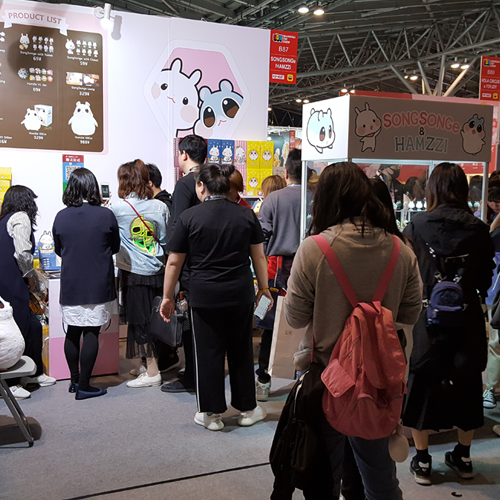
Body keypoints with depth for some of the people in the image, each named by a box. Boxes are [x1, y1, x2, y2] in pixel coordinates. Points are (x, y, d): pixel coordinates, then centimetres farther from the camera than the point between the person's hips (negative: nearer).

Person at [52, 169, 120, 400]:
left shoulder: (61, 217, -3)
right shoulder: (106, 215, -10)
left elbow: (58, 250, 10)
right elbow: (115, 247, 3)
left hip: (70, 285, 3)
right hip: (98, 285, -3)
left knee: (73, 332, 14)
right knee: (91, 333, 2)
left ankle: (75, 380, 26)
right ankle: (84, 386, 6)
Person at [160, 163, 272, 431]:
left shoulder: (189, 217, -6)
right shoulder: (246, 214, 1)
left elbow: (174, 262, -3)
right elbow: (259, 256, 5)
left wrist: (167, 297, 7)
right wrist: (264, 287, 17)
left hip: (205, 296, -2)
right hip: (241, 294, 3)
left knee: (208, 353, 8)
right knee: (241, 351, 14)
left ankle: (212, 414, 16)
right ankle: (247, 409, 25)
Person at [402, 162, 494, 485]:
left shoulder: (417, 227, -11)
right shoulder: (479, 230, -7)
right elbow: (486, 280, 0)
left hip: (428, 320, -1)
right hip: (468, 321, 2)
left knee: (424, 385, 12)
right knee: (466, 385, 17)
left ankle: (422, 462, 21)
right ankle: (463, 458, 32)